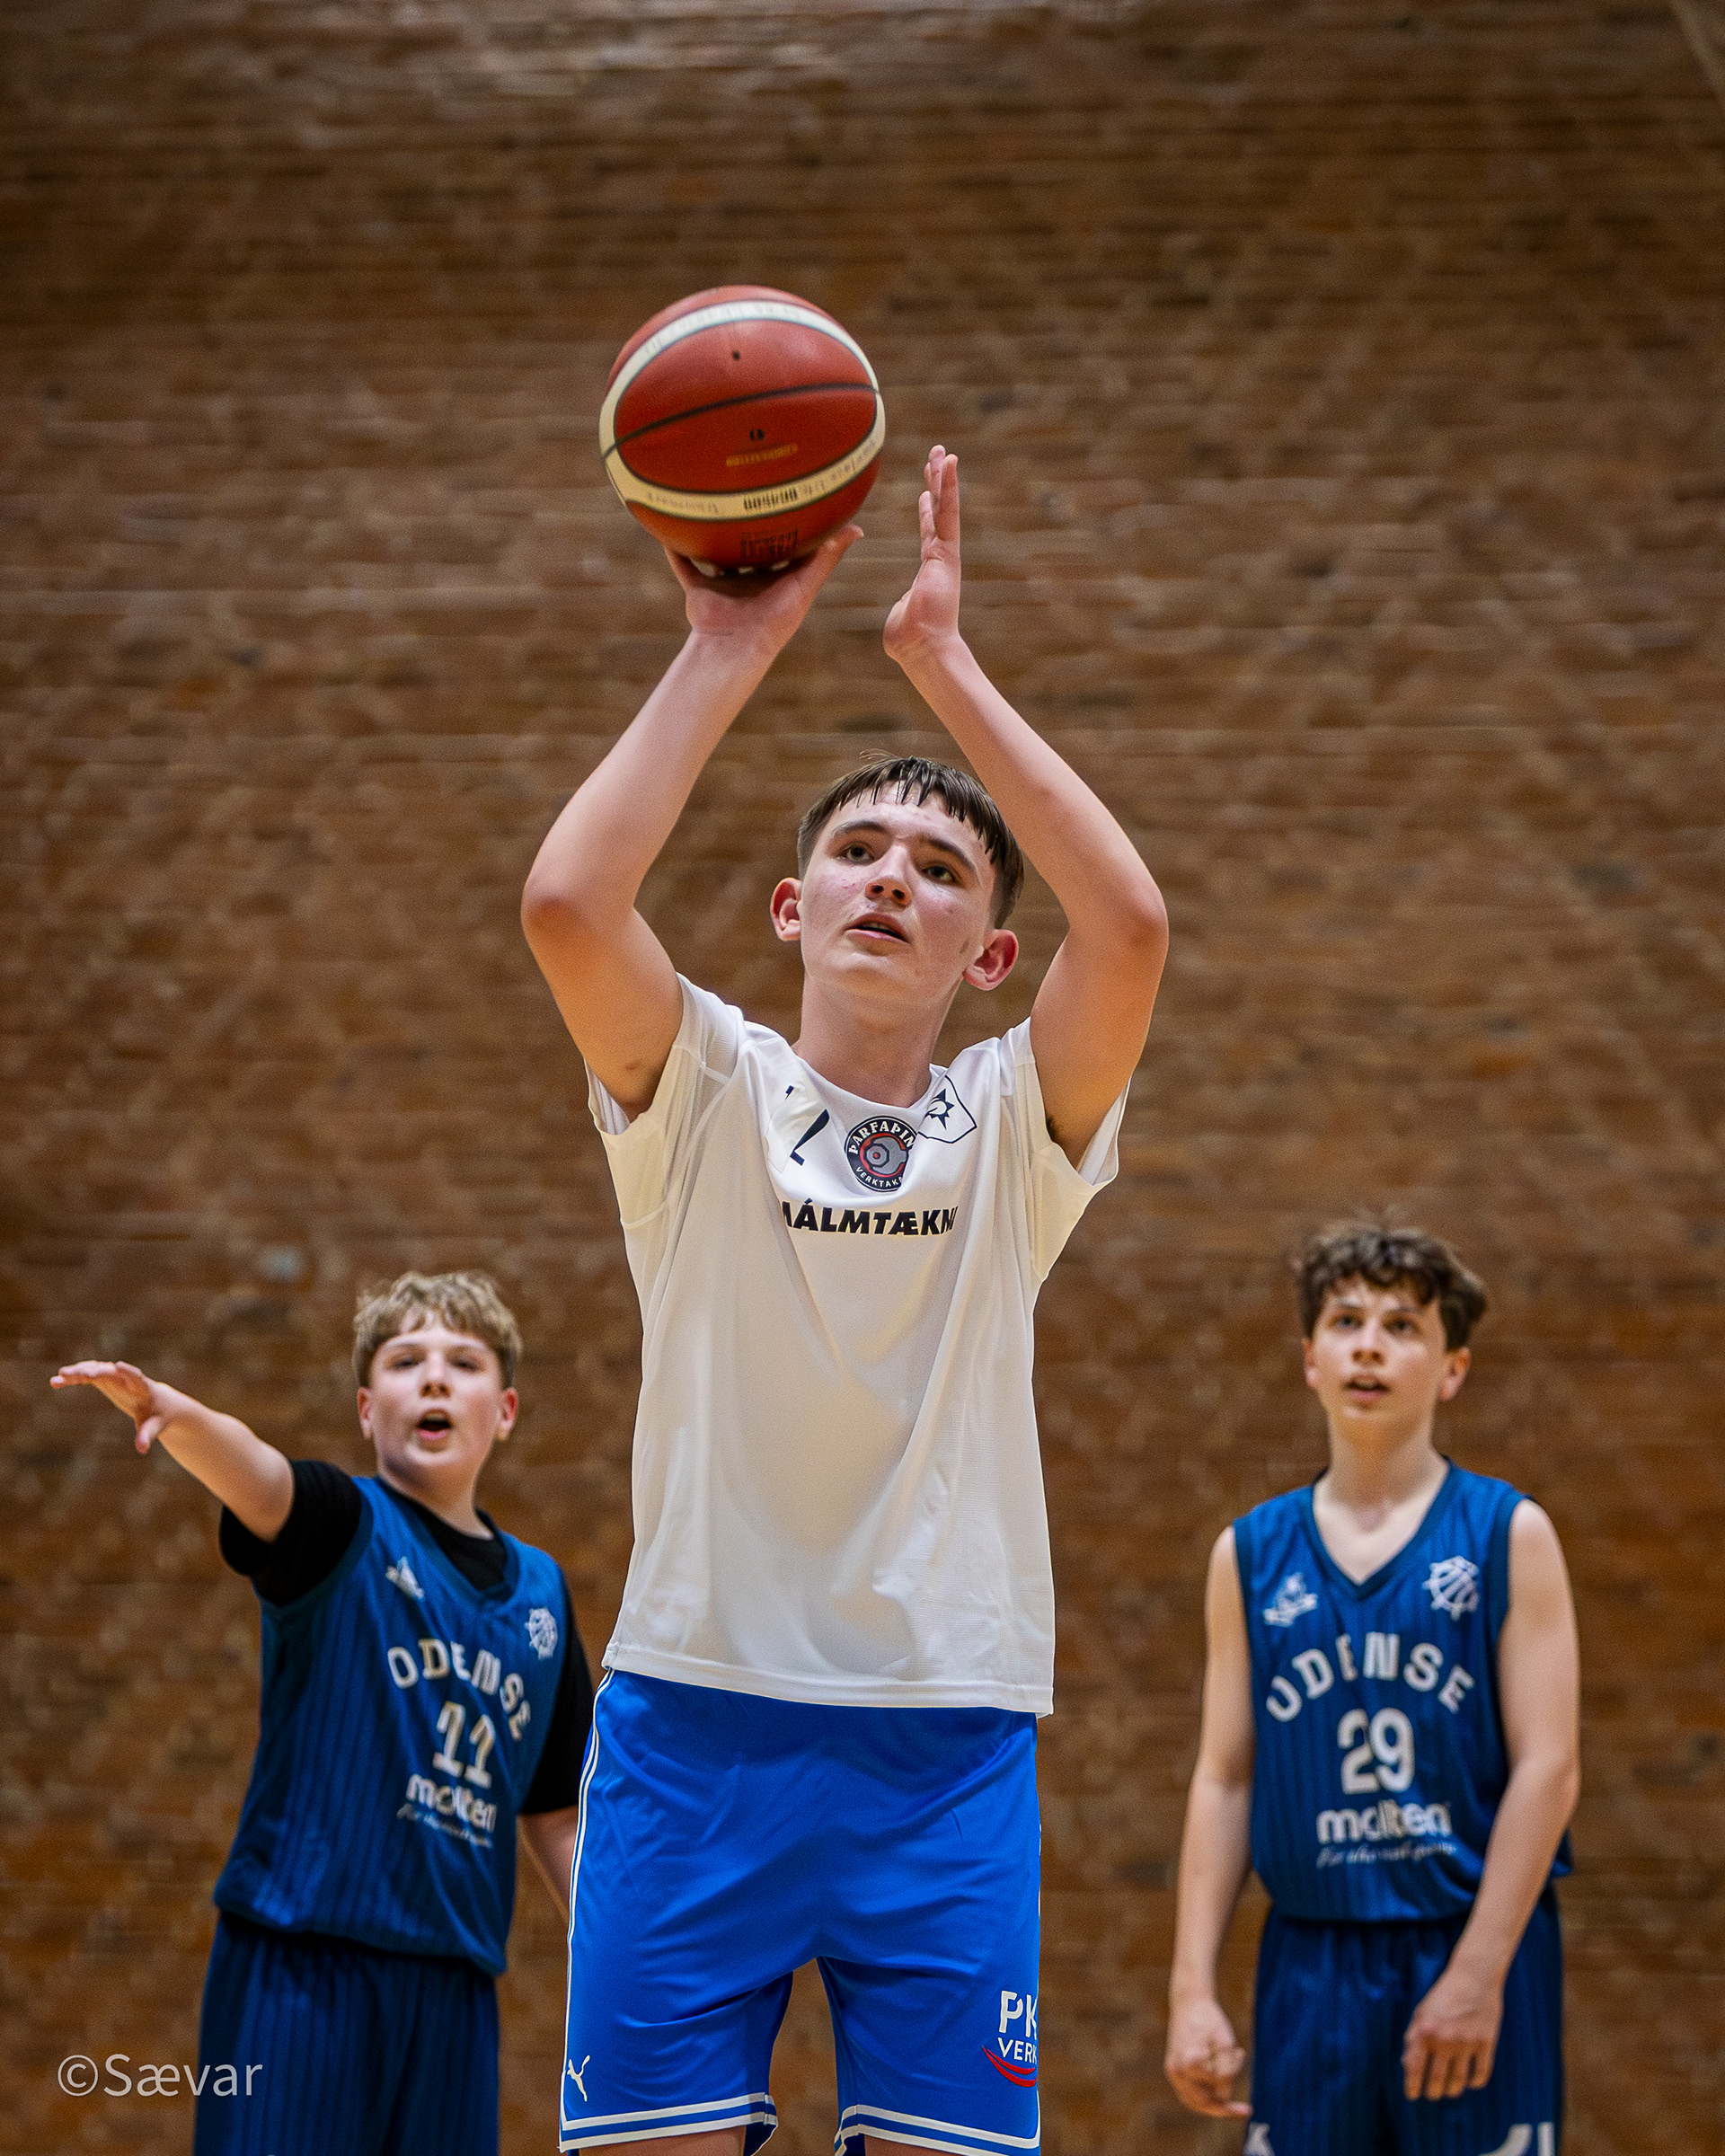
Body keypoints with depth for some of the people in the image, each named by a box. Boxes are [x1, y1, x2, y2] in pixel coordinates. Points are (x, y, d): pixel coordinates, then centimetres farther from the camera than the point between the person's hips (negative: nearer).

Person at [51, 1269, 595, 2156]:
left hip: (453, 1973, 5)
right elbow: (256, 1477, -25)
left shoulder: (540, 1588, 14)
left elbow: (551, 1816, 20)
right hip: (303, 1955, -5)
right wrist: (177, 1414, -46)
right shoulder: (345, 1525, 0)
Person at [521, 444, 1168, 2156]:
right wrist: (728, 650, -9)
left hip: (948, 1740, 1)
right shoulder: (706, 1095, 5)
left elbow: (1129, 923, -13)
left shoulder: (1016, 1126, 6)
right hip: (695, 1710, -1)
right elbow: (565, 903, -15)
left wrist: (943, 661, -10)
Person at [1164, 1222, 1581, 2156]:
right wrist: (1192, 1986, 0)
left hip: (1475, 1948, -2)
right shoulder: (1249, 1553, 9)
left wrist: (1476, 1973, -13)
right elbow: (1223, 1779, 9)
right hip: (1310, 1963, 3)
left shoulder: (1509, 1534, 1)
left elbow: (1548, 1765, -5)